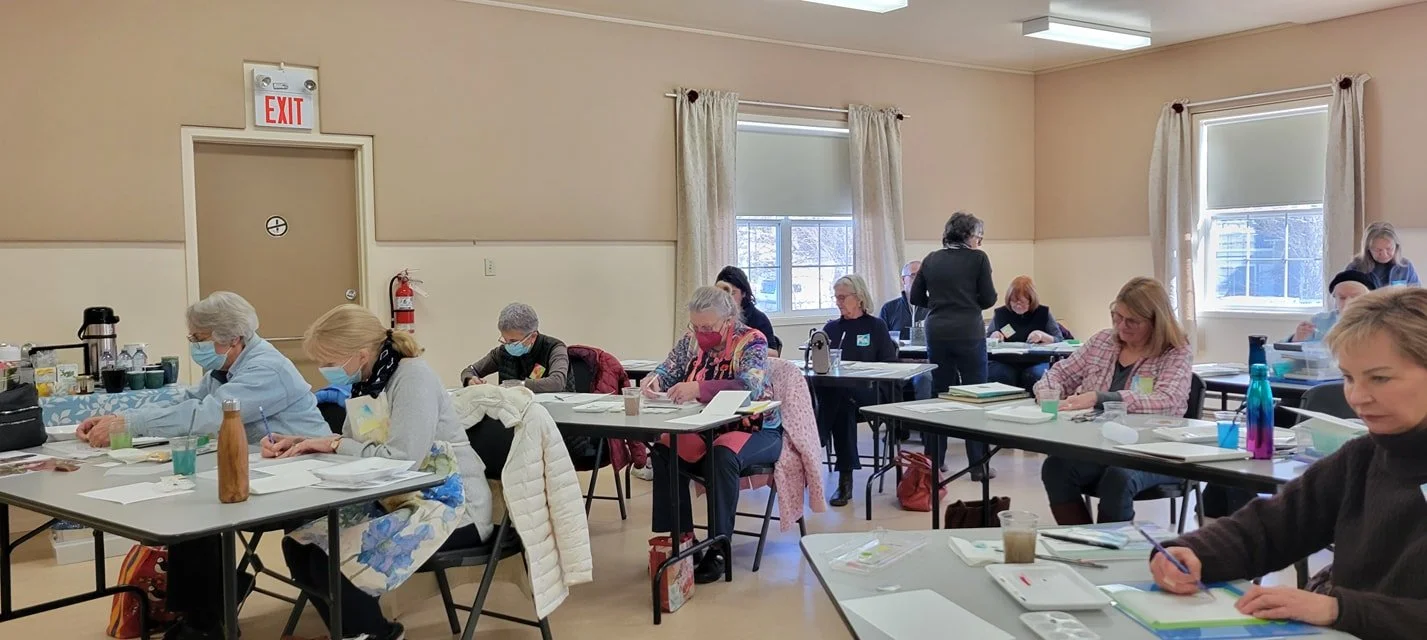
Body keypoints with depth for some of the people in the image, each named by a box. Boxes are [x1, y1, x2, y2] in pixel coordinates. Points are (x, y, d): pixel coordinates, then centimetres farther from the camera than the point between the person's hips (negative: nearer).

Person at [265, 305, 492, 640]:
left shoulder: (412, 375, -18)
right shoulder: (366, 382, 7)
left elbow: (403, 459, -27)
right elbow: (350, 450, 14)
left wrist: (335, 444, -16)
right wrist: (300, 443, -3)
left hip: (448, 504, -9)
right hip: (398, 500, 9)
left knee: (331, 558, -21)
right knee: (298, 546, -3)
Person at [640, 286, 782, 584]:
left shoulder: (751, 341, -14)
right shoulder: (692, 339, 4)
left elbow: (750, 386, -31)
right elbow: (668, 370, 4)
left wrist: (699, 389, -43)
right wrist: (654, 379, -21)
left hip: (754, 430, -5)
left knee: (722, 456, -36)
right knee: (664, 450, -21)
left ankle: (719, 548, -26)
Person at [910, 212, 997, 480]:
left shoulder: (931, 260, 8)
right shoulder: (978, 258, -3)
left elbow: (915, 298, 10)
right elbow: (988, 299, -2)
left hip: (937, 334, 4)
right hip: (968, 333, -4)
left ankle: (934, 462, 17)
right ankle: (978, 465, 7)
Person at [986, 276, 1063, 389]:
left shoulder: (1043, 313, 9)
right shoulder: (1000, 314, 13)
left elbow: (1060, 341, 6)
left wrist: (1043, 336, -12)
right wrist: (993, 337, -4)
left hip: (1035, 362, 0)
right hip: (1005, 362, 1)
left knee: (1036, 375, -35)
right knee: (999, 375, -33)